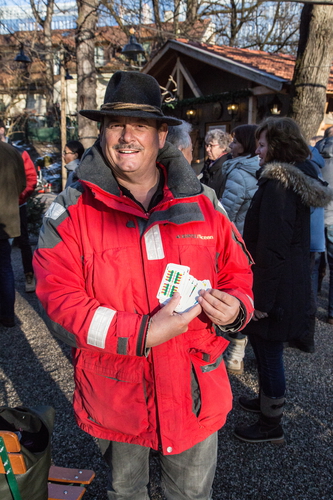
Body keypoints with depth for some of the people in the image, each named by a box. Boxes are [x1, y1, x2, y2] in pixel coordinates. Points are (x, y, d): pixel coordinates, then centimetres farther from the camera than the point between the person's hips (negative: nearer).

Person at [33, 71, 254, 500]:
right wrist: (142, 333, -26)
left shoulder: (203, 202, -3)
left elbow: (238, 274, 5)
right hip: (113, 397, -1)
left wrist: (235, 309, -18)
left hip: (195, 393, 2)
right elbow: (58, 301, -16)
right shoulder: (72, 210, -11)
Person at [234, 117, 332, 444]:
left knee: (268, 353, 5)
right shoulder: (298, 180, 11)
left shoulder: (278, 184, -21)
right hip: (290, 284, 10)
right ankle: (266, 400, 44)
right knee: (266, 350, 24)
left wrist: (262, 298, -21)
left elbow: (272, 247, -25)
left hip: (275, 288, -10)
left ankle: (271, 425, 23)